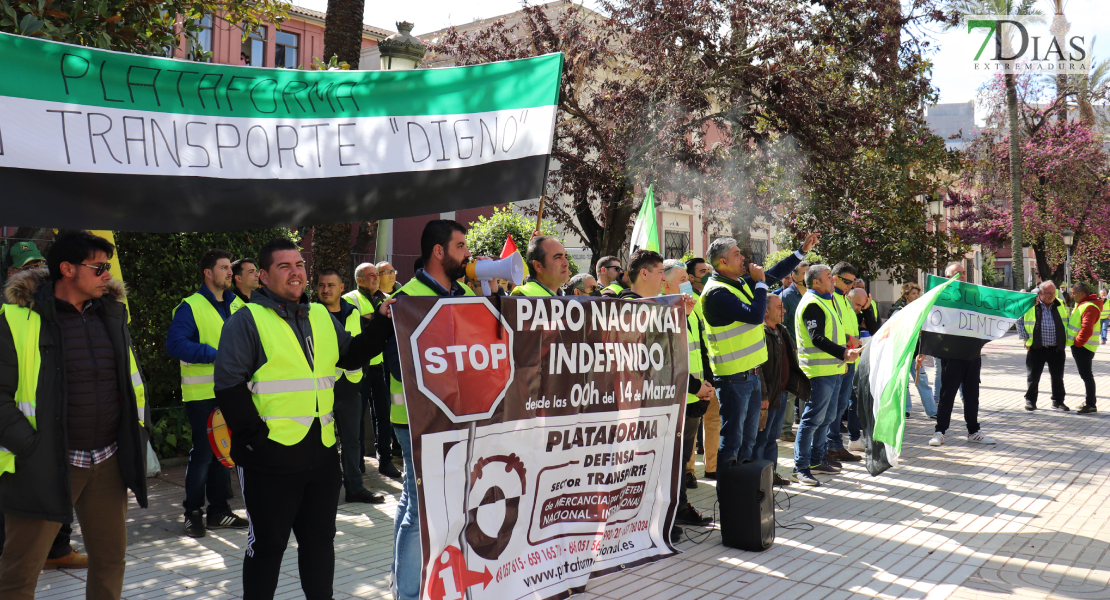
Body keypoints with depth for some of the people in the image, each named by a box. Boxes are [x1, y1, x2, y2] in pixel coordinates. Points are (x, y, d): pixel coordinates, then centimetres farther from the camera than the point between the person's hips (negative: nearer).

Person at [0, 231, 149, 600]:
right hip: (43, 465, -5)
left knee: (111, 559, 14)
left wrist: (135, 434, 12)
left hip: (108, 462, 5)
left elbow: (133, 380, 18)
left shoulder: (112, 312, 10)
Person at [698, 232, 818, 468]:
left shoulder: (740, 283, 10)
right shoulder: (717, 292, -19)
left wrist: (803, 251, 22)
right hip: (734, 376, -10)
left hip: (751, 373, 10)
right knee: (731, 439, -3)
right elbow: (755, 315, -26)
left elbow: (774, 274, 24)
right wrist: (760, 283, -14)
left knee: (749, 437, 18)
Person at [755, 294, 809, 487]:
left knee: (773, 436, 17)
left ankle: (771, 473, 27)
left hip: (781, 392, 9)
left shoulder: (780, 330, 14)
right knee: (761, 438, 0)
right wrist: (763, 396, -23)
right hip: (768, 396, -9)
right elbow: (756, 366, -22)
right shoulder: (761, 332, -18)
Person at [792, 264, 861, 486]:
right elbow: (817, 338, -25)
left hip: (833, 370, 10)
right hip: (819, 370, -10)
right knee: (813, 418, -9)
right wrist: (843, 353, -32)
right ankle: (800, 468, -6)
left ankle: (816, 460, 26)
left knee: (825, 417, 16)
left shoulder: (825, 300, 19)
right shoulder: (811, 303, -15)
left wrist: (844, 354, 22)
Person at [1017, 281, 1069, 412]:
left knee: (1058, 377, 9)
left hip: (1057, 349, 3)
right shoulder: (1030, 305, -4)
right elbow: (1019, 322, 3)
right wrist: (1025, 338, -4)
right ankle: (1030, 401, 16)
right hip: (1036, 348, -3)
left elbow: (1067, 322, 18)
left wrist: (1065, 340, 9)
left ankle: (1058, 402, 20)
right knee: (1033, 377, 4)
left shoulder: (1061, 305, 7)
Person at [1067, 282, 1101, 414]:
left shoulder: (1089, 307, -19)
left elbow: (1086, 329, -27)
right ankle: (1090, 402, 25)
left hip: (1083, 347, -10)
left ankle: (1091, 405, -5)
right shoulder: (1081, 304, 14)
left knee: (1086, 375, -8)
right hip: (1078, 345, 10)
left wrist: (1077, 343, -18)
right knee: (1085, 375, 16)